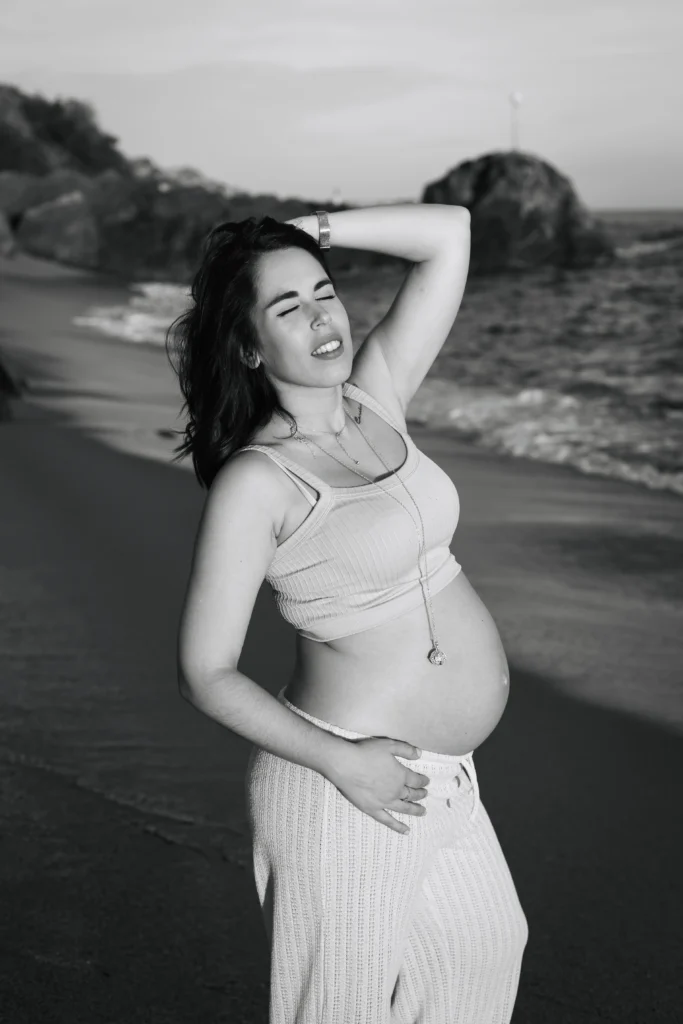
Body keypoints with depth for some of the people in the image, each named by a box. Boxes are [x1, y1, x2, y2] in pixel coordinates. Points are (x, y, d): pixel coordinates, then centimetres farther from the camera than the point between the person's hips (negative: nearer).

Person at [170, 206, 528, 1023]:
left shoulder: (375, 398, 1)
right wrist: (345, 763, -20)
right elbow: (205, 673, -17)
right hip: (347, 785, -7)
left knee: (486, 950, 25)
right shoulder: (254, 482, -18)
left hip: (441, 774, 7)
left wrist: (308, 232, -6)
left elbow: (448, 234, 2)